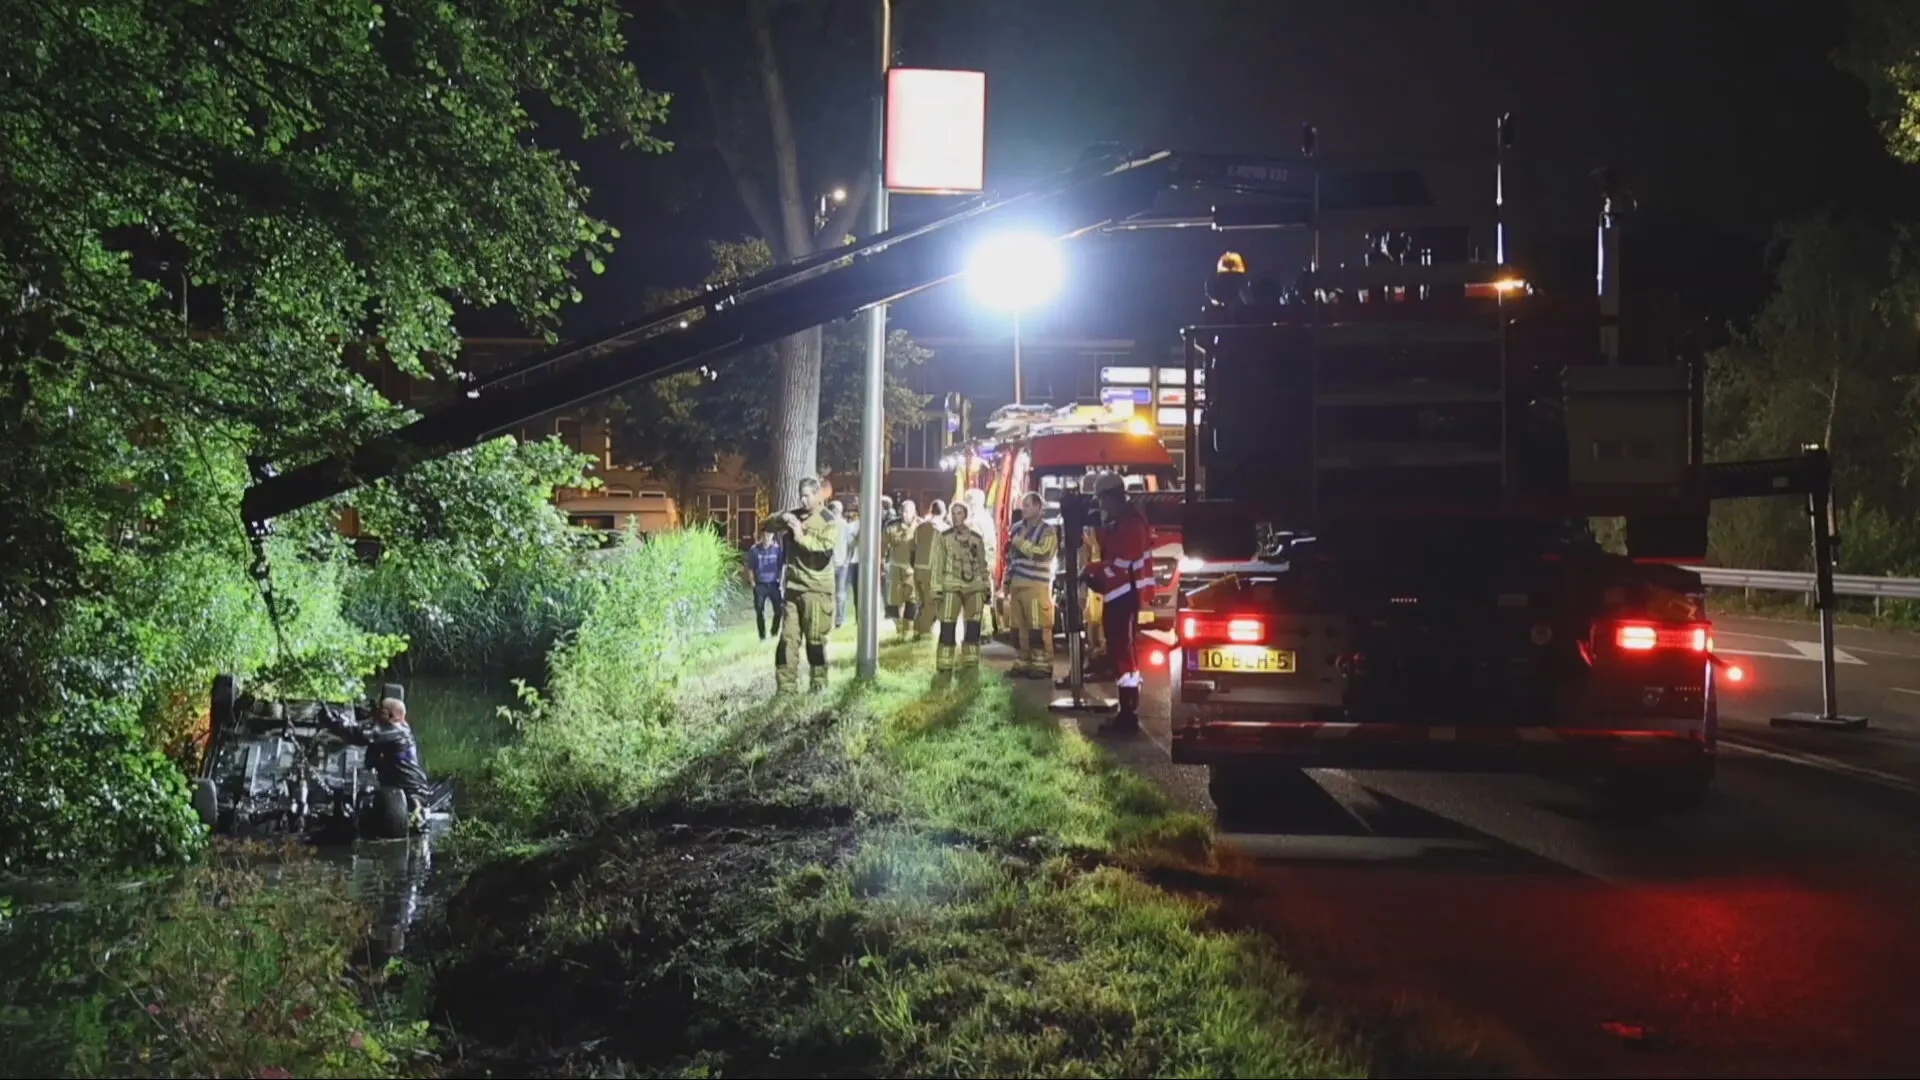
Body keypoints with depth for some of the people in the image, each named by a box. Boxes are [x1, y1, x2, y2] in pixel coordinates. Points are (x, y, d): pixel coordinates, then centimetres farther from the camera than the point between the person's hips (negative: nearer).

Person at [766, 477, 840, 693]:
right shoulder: (794, 515, 11)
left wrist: (802, 536, -21)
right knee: (788, 638, 3)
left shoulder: (829, 521, -6)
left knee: (815, 639, 0)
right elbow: (768, 526, 12)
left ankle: (818, 685, 10)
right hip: (793, 586, 5)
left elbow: (826, 548, -20)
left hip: (817, 589, -5)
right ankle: (786, 686, 5)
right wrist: (781, 518, -7)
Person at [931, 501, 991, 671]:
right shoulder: (944, 537, 2)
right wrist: (937, 589, -8)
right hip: (951, 587, -3)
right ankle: (944, 666, -6)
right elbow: (938, 564, 0)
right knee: (947, 628, -9)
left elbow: (982, 564, 17)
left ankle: (971, 664, 13)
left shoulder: (976, 538, 12)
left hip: (974, 587, 3)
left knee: (973, 628, 4)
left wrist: (987, 587, 12)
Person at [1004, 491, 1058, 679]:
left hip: (1036, 586, -7)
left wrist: (1021, 543, -13)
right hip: (1017, 585, 7)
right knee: (1019, 627, 7)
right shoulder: (1017, 529, 18)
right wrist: (1007, 581, 21)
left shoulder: (1048, 531, -3)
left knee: (1038, 627, -9)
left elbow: (1042, 554, -19)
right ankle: (1024, 663, 14)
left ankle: (1043, 665, -6)